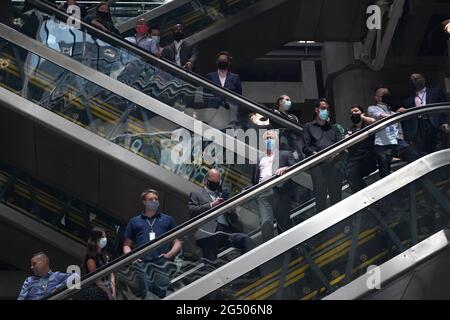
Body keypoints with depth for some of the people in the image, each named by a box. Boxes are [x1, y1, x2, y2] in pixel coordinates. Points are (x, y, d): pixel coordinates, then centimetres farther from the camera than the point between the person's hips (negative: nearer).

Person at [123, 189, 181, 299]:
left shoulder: (168, 219, 25)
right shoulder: (134, 221, 26)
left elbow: (177, 242, 18)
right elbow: (127, 245, 23)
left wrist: (170, 254, -1)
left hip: (162, 262, 0)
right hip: (142, 263, 0)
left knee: (162, 292, -18)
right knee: (146, 294, -16)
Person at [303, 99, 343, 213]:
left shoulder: (333, 128, 27)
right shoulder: (309, 127, 16)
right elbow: (305, 147, 4)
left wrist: (334, 154, -7)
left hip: (334, 163, 3)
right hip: (318, 165, -3)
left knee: (336, 195, 0)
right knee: (320, 197, -6)